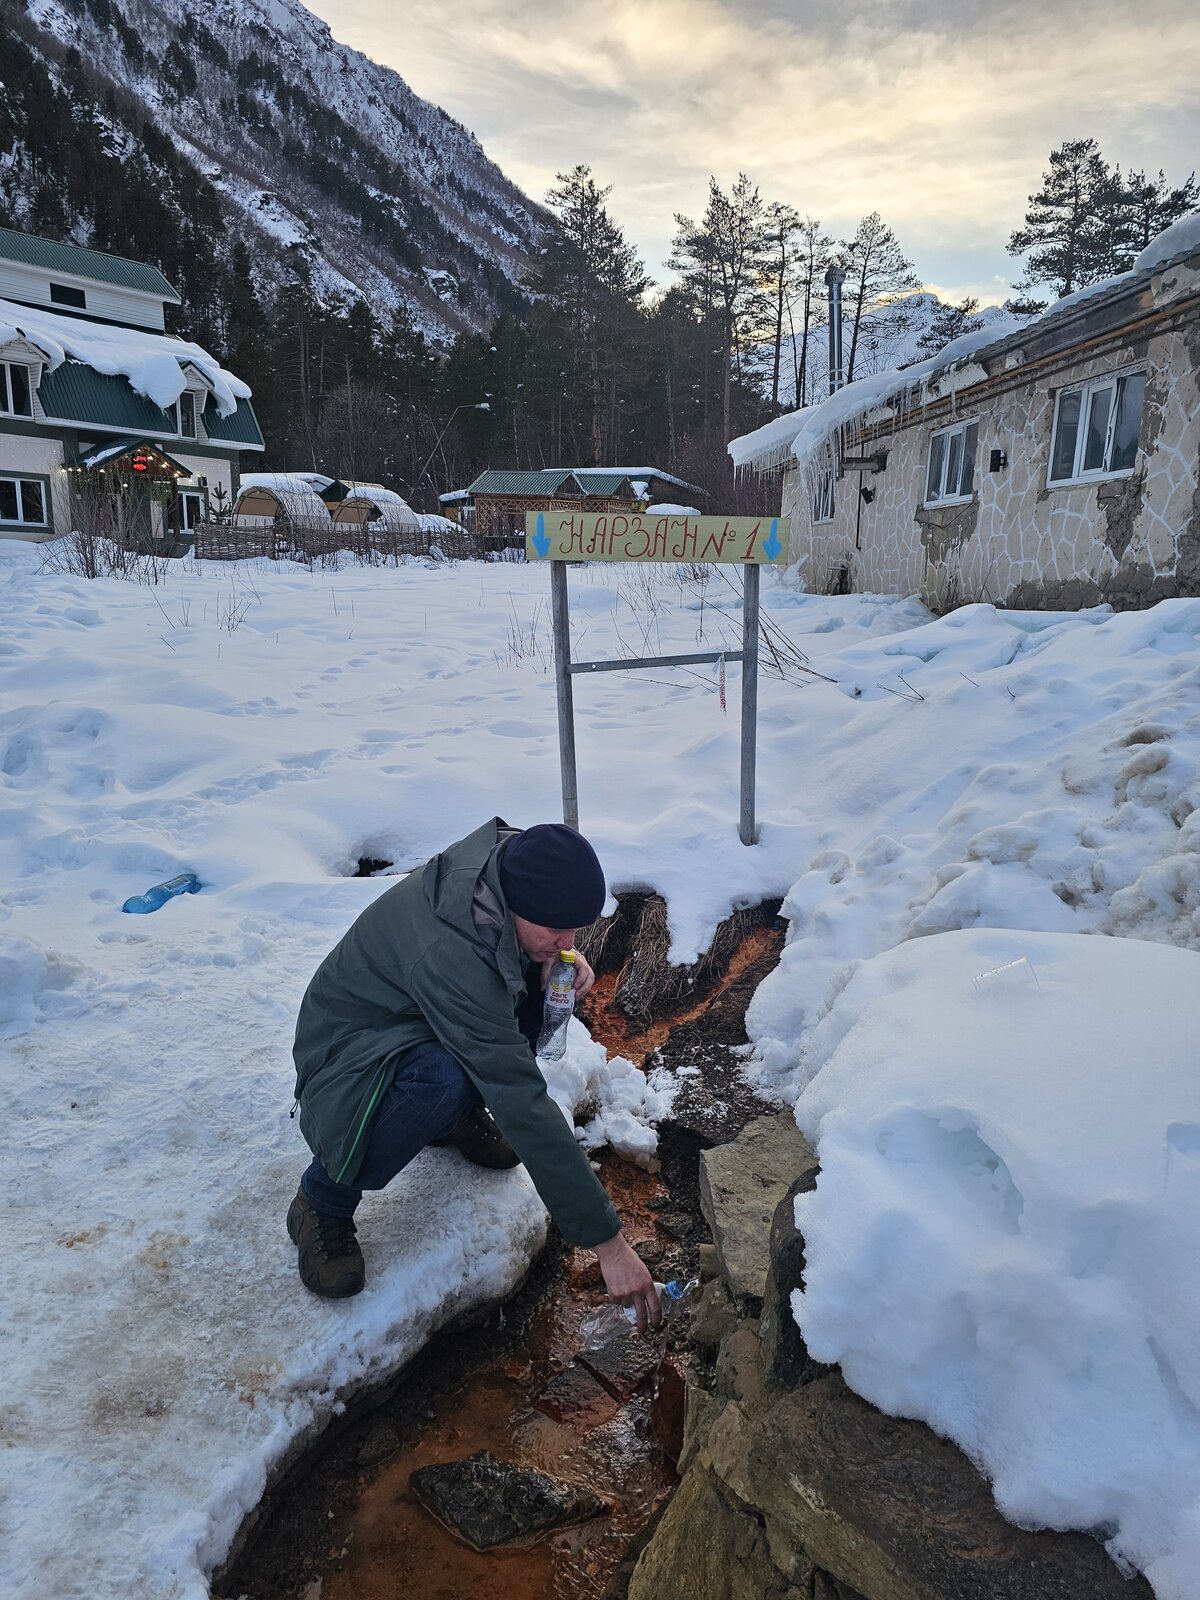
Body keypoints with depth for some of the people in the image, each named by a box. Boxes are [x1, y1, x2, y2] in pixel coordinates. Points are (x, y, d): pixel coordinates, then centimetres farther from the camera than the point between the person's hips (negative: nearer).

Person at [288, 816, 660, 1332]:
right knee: (444, 1081, -39)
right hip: (349, 1051, -7)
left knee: (543, 982, -13)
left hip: (416, 1019, 8)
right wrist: (607, 1242, -33)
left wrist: (558, 955, -17)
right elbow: (524, 1106, -39)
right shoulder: (448, 956, -40)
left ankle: (458, 1114, 10)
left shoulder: (508, 860, -19)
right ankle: (321, 1203, -10)